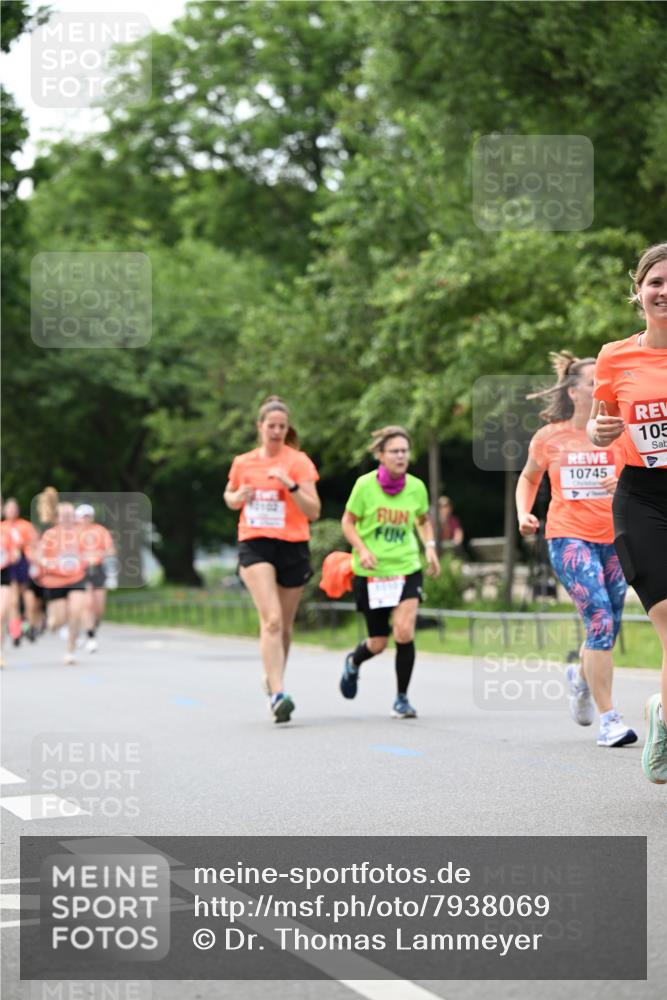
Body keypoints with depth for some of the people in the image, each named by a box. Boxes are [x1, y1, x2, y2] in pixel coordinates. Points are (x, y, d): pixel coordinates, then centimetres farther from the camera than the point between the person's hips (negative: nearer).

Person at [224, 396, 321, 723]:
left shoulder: (298, 461, -2)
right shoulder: (243, 463, 8)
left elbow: (313, 512, -8)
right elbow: (229, 498, 25)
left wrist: (290, 485, -22)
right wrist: (238, 496, 1)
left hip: (292, 547, 0)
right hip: (255, 545, 0)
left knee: (284, 625, 10)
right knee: (272, 619, -18)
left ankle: (273, 678, 37)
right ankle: (278, 694, -24)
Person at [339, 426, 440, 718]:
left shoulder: (416, 487, -2)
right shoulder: (365, 485, -10)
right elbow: (348, 522, -1)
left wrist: (430, 546, 0)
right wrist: (361, 550, -16)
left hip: (407, 568, 1)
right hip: (371, 572, -1)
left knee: (404, 632, -17)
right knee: (378, 643, 5)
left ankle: (402, 699, 1)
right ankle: (353, 661, 43)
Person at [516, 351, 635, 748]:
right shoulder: (549, 438, 1)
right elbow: (529, 478, 18)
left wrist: (626, 483, -20)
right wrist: (524, 513, 1)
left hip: (614, 537, 3)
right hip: (569, 536, -3)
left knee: (609, 629, 9)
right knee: (601, 619, -20)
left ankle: (580, 676, 45)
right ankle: (609, 718, -15)